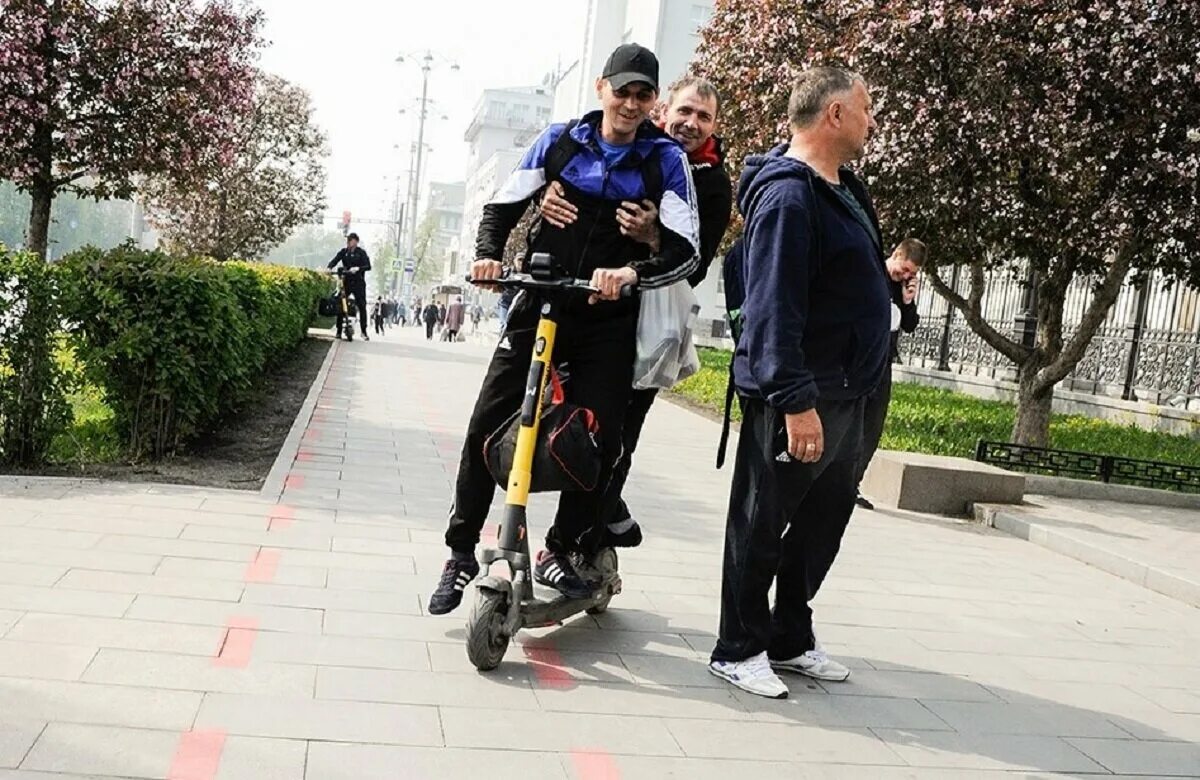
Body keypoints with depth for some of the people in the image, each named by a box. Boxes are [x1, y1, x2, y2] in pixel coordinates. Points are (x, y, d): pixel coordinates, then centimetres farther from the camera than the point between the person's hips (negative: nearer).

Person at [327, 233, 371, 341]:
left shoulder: (361, 252, -2)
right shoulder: (343, 251, 5)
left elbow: (368, 266, -10)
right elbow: (334, 260, -5)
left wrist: (357, 268, -28)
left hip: (358, 283, -2)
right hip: (346, 282, 2)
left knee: (362, 306, 0)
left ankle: (364, 331, 11)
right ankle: (339, 331, 6)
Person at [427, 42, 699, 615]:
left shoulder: (665, 159, -2)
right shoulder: (560, 141, 3)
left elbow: (685, 249, -12)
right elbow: (503, 206, 8)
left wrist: (631, 272, -31)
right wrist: (488, 255, -13)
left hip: (609, 323, -1)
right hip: (539, 308, 1)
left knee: (600, 441, -5)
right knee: (485, 429, -4)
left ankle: (560, 552, 16)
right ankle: (461, 551, 12)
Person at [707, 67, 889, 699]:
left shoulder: (843, 188, 15)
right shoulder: (789, 195, -18)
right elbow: (773, 307, -25)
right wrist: (795, 400, -28)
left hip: (845, 396, 10)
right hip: (797, 400, -10)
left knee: (823, 524, 17)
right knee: (761, 528, 3)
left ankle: (791, 639, 31)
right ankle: (738, 650, 17)